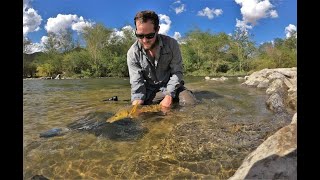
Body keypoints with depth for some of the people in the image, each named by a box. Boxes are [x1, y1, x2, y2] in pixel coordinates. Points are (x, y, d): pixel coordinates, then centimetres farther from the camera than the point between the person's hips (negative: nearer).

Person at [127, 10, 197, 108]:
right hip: (149, 90, 1)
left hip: (172, 86, 0)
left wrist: (169, 96, -24)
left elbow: (176, 72, -12)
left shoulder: (171, 44, -15)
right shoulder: (132, 53, -14)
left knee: (190, 103, -22)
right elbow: (136, 82, -14)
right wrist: (137, 102, -30)